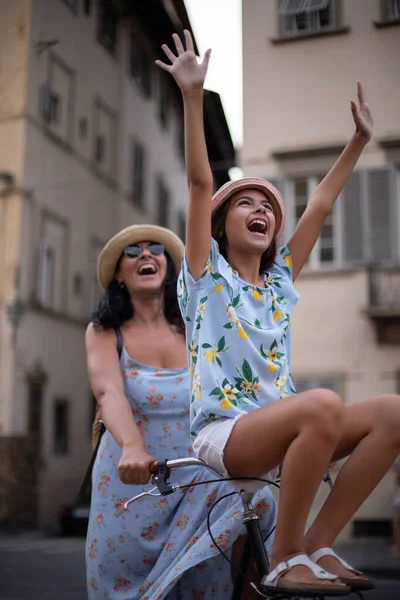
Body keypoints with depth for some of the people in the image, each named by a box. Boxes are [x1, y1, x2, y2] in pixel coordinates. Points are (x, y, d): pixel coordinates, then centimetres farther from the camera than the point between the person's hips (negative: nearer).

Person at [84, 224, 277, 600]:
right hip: (131, 482, -1)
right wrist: (132, 447, -41)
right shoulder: (104, 332, -2)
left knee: (259, 506, -22)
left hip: (198, 480, 1)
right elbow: (108, 392, -21)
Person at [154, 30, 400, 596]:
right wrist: (193, 96, -13)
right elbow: (200, 183, -6)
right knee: (323, 402, -34)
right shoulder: (208, 275, 4)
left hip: (280, 433, 6)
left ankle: (317, 545, -11)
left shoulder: (280, 281, 18)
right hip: (221, 433, -6)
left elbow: (321, 204, 19)